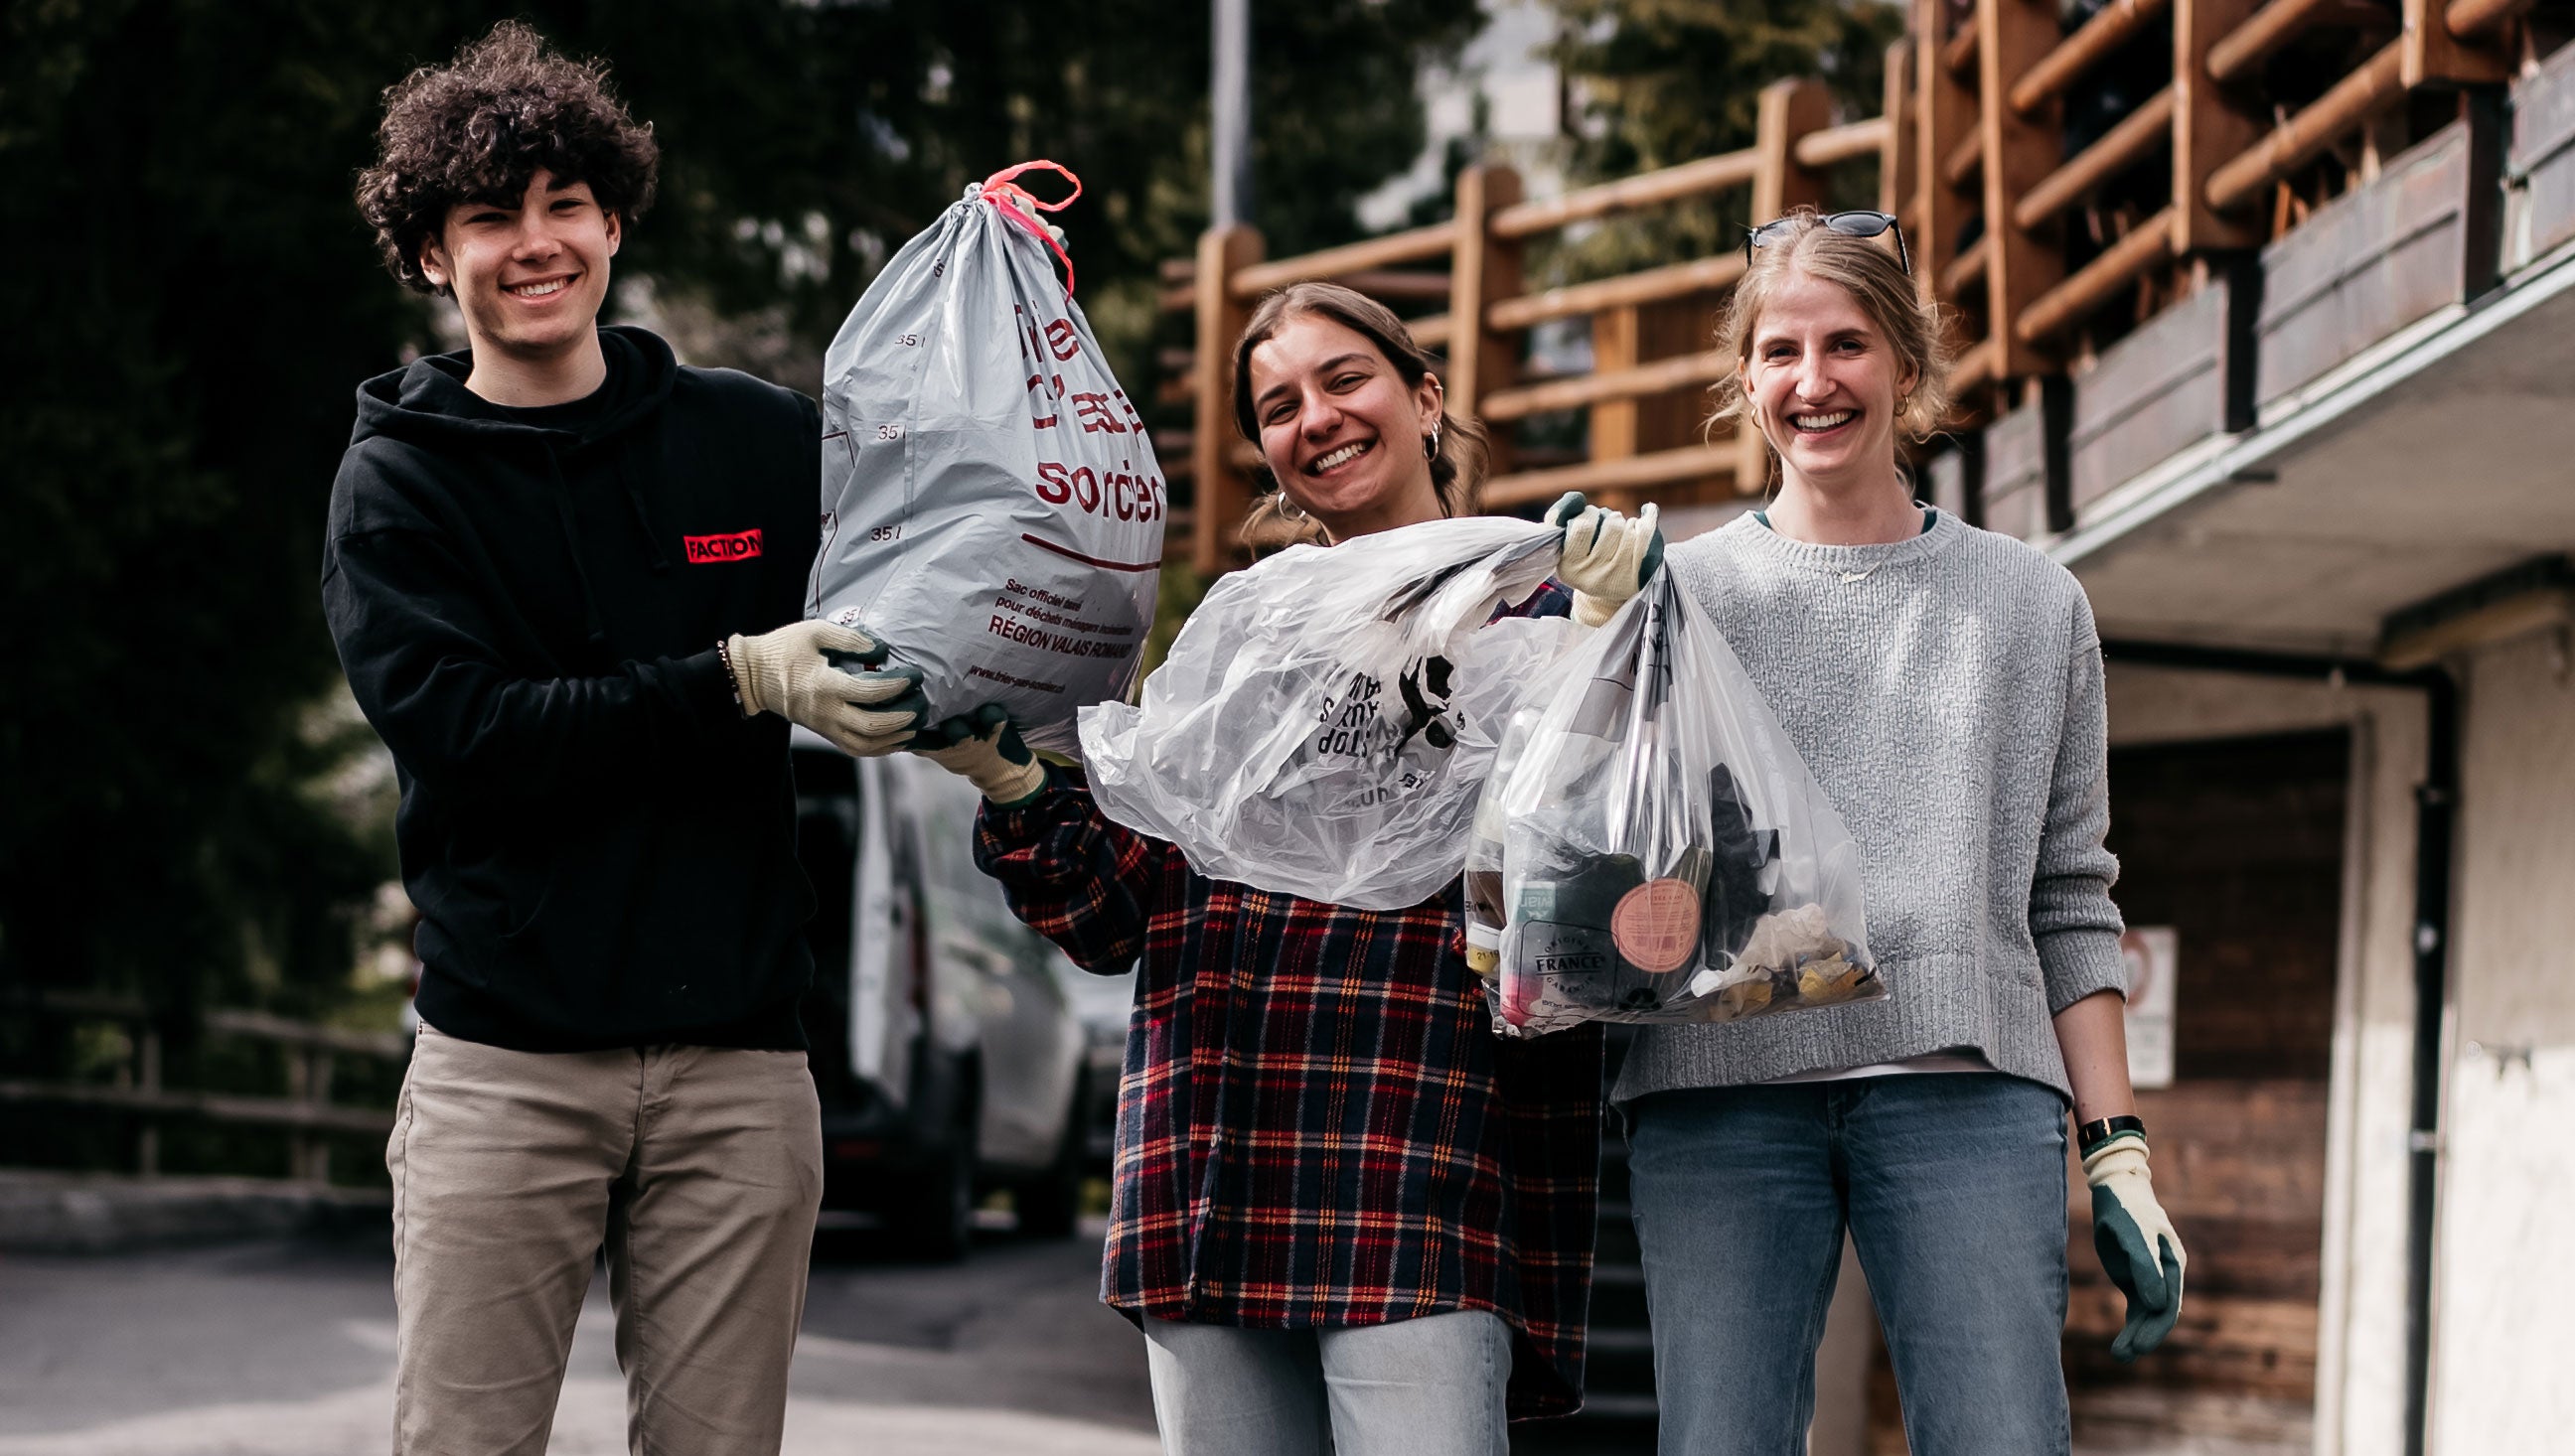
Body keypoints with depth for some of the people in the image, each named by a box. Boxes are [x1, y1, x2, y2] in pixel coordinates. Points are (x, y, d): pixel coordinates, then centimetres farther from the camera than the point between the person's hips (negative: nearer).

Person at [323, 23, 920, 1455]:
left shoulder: (764, 443, 9)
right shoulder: (400, 484, 3)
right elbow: (464, 732, -11)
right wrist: (739, 682, -18)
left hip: (738, 1066, 2)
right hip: (506, 1057, -2)